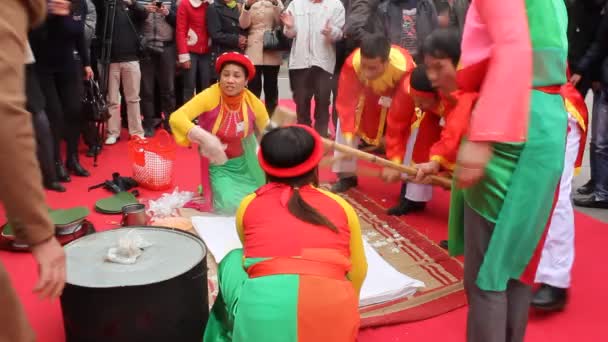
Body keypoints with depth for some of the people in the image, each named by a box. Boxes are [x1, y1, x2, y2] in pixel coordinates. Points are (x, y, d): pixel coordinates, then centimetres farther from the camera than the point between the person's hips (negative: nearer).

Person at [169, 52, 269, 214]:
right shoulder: (211, 96, -24)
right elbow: (176, 118, -35)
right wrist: (204, 138, -49)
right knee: (230, 207, -14)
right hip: (218, 166, -2)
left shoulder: (253, 103, -16)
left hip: (244, 164, 3)